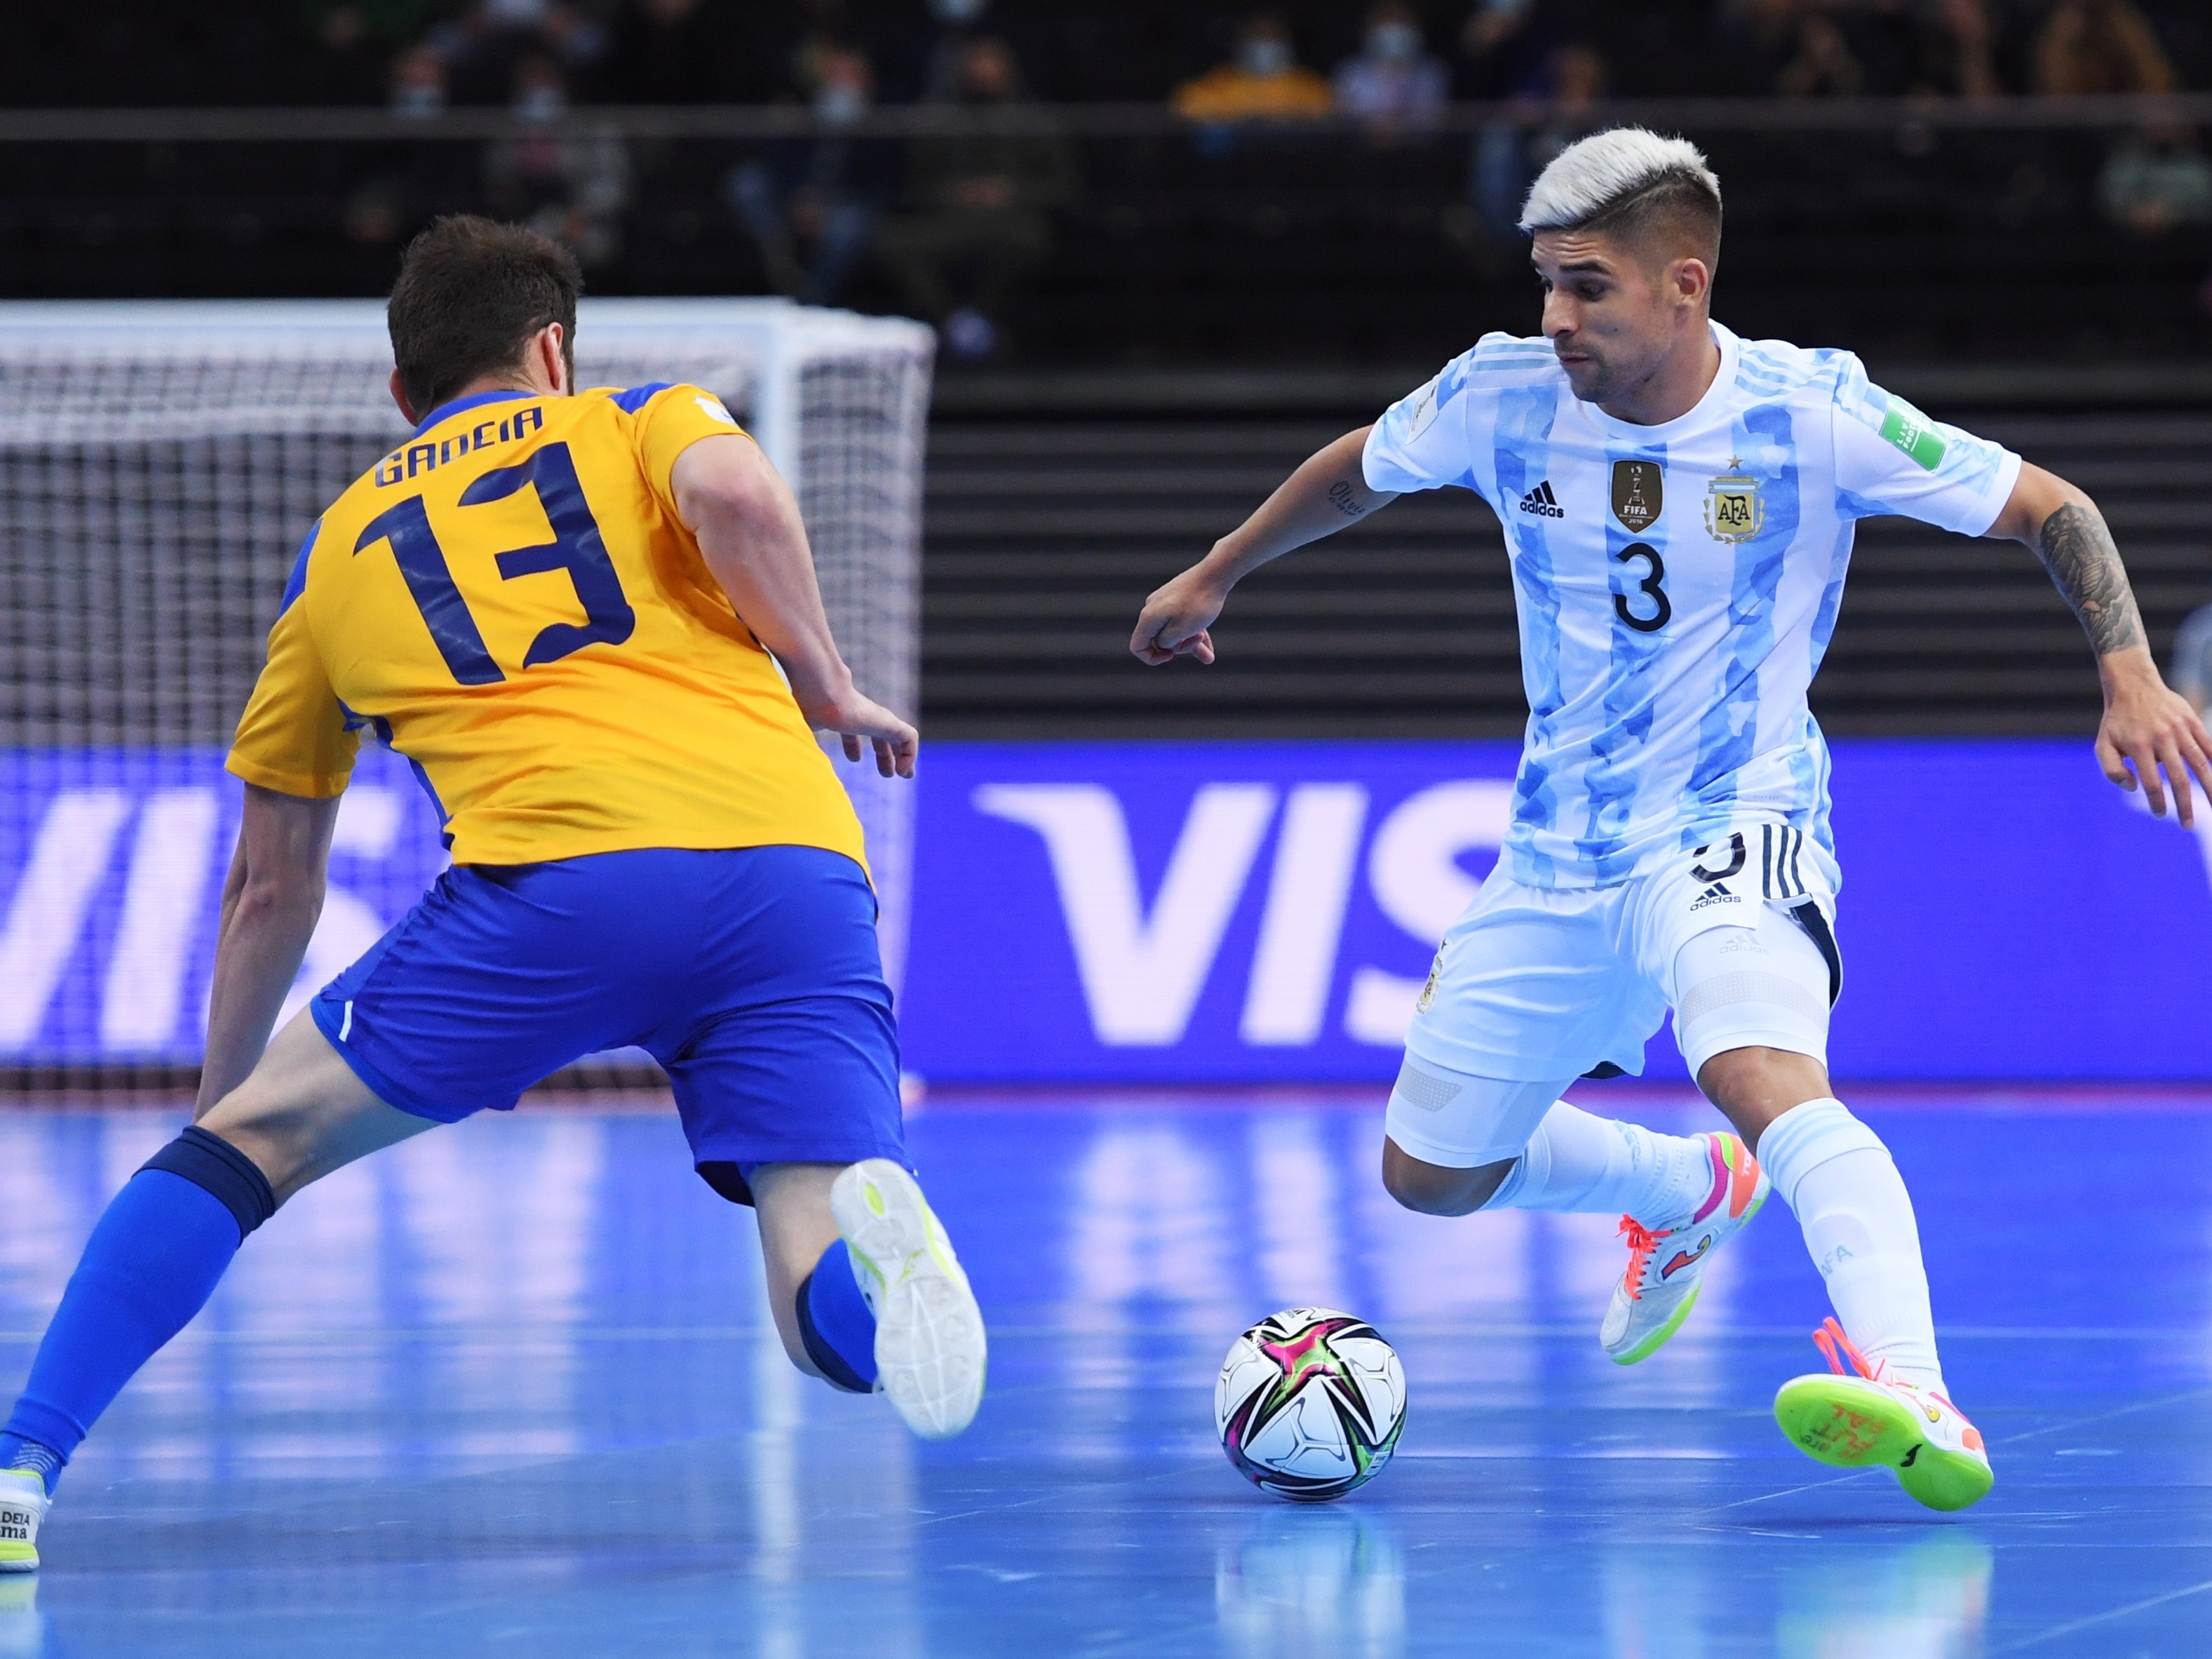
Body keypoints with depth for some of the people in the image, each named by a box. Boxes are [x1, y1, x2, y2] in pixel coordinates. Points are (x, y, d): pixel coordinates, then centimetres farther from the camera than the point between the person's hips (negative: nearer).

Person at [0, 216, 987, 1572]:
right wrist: (830, 691, 11)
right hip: (798, 874, 0)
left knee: (250, 1139, 15)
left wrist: (220, 1094, 48)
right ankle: (864, 1235, -33)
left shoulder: (338, 551, 30)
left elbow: (272, 886, 37)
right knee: (834, 1329, 2)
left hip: (555, 878, 0)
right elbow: (735, 497, -2)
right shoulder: (639, 425, 26)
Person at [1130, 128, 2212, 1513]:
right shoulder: (1503, 396, -7)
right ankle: (1685, 1192, 45)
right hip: (1557, 860, 6)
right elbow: (1361, 471, 17)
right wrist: (1215, 576, 28)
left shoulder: (1811, 413, -16)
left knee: (1763, 1075, -37)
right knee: (1431, 1175, 15)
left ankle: (1912, 1390, -55)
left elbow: (2052, 510, -8)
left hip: (1734, 830, -6)